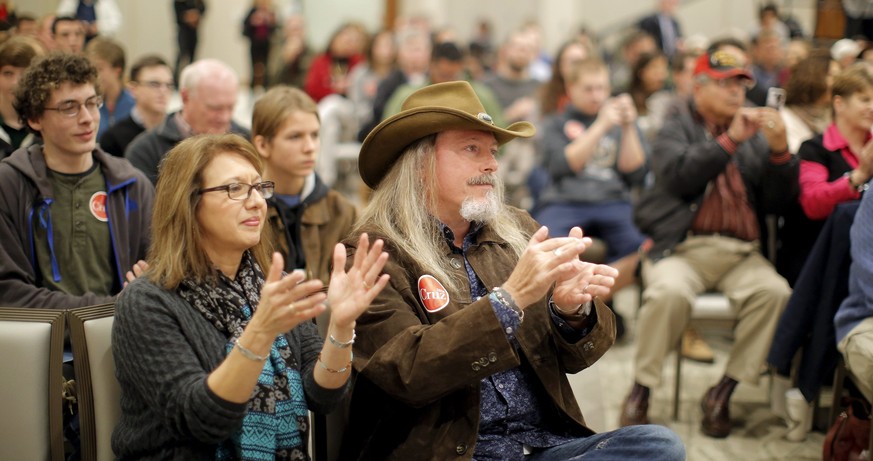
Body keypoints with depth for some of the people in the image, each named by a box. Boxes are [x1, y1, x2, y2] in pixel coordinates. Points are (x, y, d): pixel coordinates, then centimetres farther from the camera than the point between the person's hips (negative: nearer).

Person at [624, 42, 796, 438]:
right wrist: (729, 140, -16)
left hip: (741, 252, 3)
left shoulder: (755, 135, 19)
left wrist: (779, 151, -4)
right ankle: (640, 391, -17)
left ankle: (723, 391, -14)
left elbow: (777, 202, 11)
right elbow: (680, 174, -10)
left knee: (775, 292, -27)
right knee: (669, 291, -34)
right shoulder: (676, 127, 11)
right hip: (682, 247, -3)